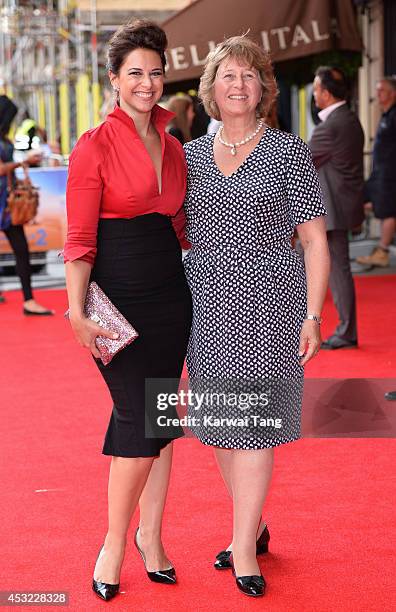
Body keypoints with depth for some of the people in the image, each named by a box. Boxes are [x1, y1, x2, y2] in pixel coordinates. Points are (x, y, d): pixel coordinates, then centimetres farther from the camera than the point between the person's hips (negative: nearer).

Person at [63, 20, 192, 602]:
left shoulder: (173, 147, 11)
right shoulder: (95, 146, -7)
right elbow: (80, 240, -11)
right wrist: (77, 311, -20)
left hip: (170, 293, 6)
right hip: (119, 296, -5)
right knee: (141, 420, -8)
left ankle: (151, 534, 23)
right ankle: (115, 543, 8)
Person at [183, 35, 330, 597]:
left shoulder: (289, 151, -1)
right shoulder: (191, 155, 9)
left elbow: (315, 240, -1)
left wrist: (312, 315, -8)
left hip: (268, 299, -4)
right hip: (206, 302, 4)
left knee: (252, 422, -5)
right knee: (220, 422, 10)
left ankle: (244, 551, 3)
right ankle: (253, 528, 27)